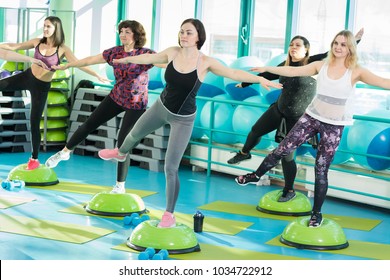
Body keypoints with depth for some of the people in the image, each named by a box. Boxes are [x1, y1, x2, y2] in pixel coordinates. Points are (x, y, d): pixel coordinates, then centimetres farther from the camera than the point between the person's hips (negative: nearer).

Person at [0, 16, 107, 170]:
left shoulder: (62, 49, -15)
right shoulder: (37, 42, -4)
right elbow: (14, 47, 4)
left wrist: (97, 75, -35)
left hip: (41, 86, -4)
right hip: (26, 77, 4)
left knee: (34, 122, 1)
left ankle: (34, 159, 14)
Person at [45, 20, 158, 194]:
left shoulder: (146, 54, -18)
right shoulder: (115, 52, -4)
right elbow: (90, 60, 6)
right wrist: (66, 66, 14)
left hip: (135, 104, -5)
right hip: (116, 97, 5)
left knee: (123, 142, -6)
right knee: (89, 124, 10)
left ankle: (120, 186, 8)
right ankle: (65, 152, 34)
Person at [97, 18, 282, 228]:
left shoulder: (205, 62, -20)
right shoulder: (172, 52, -11)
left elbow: (233, 73, -23)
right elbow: (150, 58, 7)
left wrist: (260, 79, -37)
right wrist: (125, 59, 22)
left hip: (183, 119, -4)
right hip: (161, 107, 5)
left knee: (170, 168, -6)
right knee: (135, 134, 29)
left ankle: (169, 214, 10)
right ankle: (121, 153, 67)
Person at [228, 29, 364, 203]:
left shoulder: (313, 64, -16)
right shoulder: (285, 65, 0)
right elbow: (267, 75, 13)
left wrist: (354, 40, -32)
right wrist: (245, 83, 23)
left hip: (297, 118, -6)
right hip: (279, 110, 6)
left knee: (287, 155, -2)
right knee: (256, 130, 19)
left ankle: (289, 191, 17)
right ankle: (244, 153, 52)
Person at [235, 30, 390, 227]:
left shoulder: (356, 71, -8)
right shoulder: (321, 65, -1)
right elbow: (293, 71, -2)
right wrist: (267, 69, -8)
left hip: (334, 126, -2)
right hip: (312, 117, 2)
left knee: (321, 170, 2)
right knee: (282, 149, 4)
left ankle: (316, 213, 17)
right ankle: (256, 175, 28)